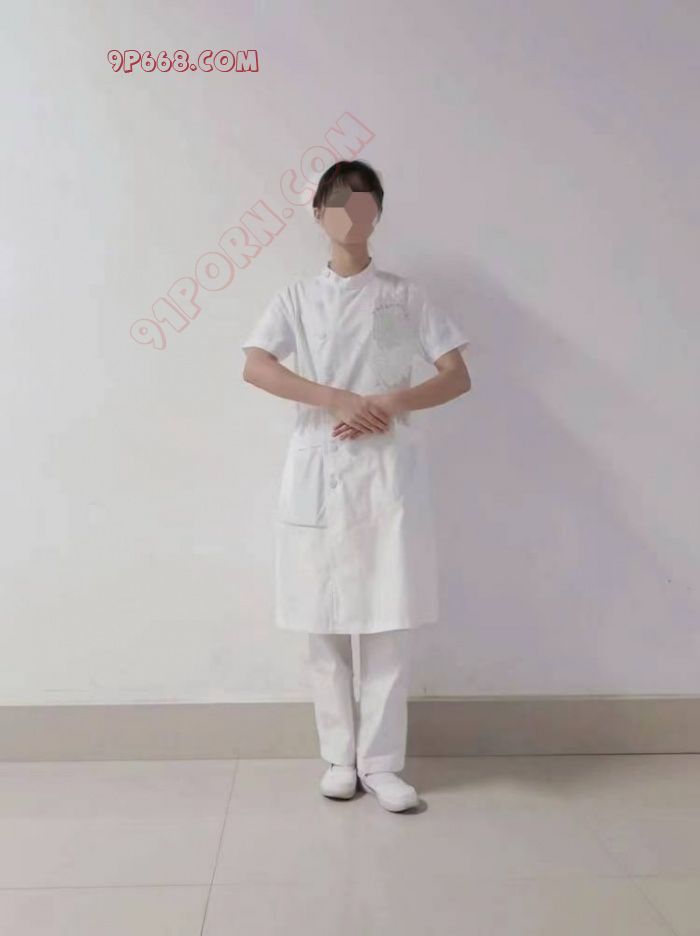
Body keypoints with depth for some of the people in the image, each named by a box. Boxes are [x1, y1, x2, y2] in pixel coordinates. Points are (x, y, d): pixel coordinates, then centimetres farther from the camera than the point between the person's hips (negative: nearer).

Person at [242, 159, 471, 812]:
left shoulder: (405, 295, 9)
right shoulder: (297, 297, 9)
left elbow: (458, 376, 3)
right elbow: (255, 368, -6)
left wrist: (389, 403, -13)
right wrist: (338, 399, -17)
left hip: (389, 470, 0)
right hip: (318, 469, 1)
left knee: (388, 620, 0)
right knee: (324, 622, 4)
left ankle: (381, 762, 12)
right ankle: (340, 757, 18)